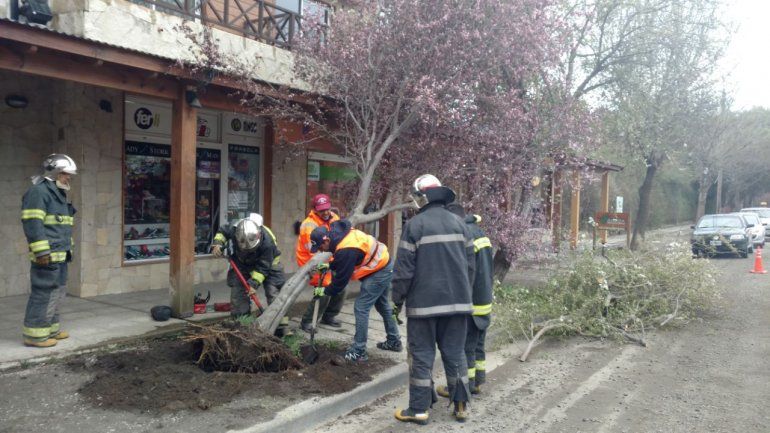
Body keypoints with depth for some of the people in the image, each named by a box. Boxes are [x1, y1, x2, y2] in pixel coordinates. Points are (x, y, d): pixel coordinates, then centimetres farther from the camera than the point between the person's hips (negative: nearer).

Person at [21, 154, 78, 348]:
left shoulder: (58, 194, 20)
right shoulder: (38, 191, -10)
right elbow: (32, 223, -19)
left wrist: (66, 249, 23)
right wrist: (41, 251, -23)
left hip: (60, 255, 10)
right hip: (47, 255, -10)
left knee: (57, 292, 15)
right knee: (43, 293, -7)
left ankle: (51, 329, 24)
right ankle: (35, 334, -1)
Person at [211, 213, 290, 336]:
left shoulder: (267, 242, -40)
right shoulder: (234, 229, -32)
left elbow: (263, 267, -30)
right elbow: (222, 231, -6)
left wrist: (254, 283, -36)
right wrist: (217, 244, -23)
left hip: (268, 263, -3)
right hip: (242, 263, 4)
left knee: (275, 293, -12)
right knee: (237, 294, 0)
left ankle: (282, 327, -8)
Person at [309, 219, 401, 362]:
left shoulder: (345, 250, -30)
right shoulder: (338, 232, -1)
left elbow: (341, 279, -20)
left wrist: (325, 291, -5)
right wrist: (329, 265, 7)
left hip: (378, 272, -10)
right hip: (385, 264, 10)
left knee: (361, 308, -7)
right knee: (382, 305, 22)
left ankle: (358, 352, 0)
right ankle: (394, 341, 36)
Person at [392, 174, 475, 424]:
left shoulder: (414, 225, -9)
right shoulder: (458, 223, 8)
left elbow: (404, 268, -11)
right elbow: (470, 264, 11)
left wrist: (398, 298, 0)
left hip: (424, 302, -5)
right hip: (457, 301, 5)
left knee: (422, 356, 4)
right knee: (456, 354, 13)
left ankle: (419, 409, 10)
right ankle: (461, 406, 19)